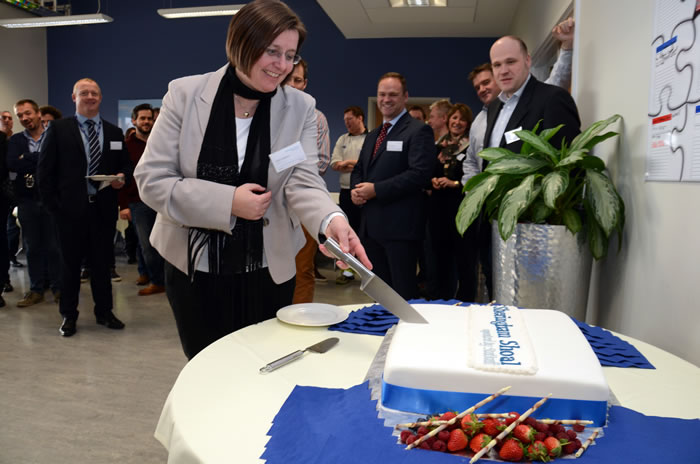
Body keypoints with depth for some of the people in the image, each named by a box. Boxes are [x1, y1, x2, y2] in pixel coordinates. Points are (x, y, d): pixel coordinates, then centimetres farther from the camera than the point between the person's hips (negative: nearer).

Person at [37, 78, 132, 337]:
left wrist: (123, 177, -8)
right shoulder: (58, 129, 2)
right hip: (71, 209, -2)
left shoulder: (114, 132, 11)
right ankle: (69, 316, 22)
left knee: (102, 263, 10)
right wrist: (52, 204, -6)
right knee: (71, 264, 8)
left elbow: (125, 165, 15)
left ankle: (104, 312, 23)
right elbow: (45, 170, 0)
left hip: (104, 208, 2)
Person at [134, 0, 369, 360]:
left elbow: (303, 181, -15)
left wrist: (331, 221, -37)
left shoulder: (300, 108, -4)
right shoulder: (185, 94, -7)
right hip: (195, 267, 0)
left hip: (267, 271, 1)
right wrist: (227, 202, -21)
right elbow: (151, 179, -9)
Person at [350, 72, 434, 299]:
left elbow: (420, 174, -17)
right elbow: (358, 170, 24)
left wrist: (375, 190, -17)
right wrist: (356, 189, 0)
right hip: (371, 225, 8)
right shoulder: (372, 135, 21)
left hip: (400, 226, -8)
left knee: (404, 294, -2)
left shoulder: (418, 131, -5)